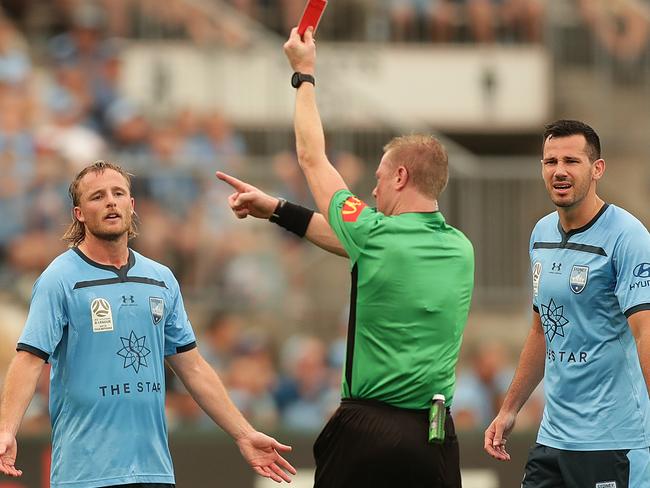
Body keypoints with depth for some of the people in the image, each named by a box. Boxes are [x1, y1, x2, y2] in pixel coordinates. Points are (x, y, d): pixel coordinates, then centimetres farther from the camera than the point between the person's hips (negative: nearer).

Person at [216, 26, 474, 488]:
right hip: (437, 436, 5)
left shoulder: (377, 236, -8)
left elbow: (312, 159, 7)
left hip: (365, 432, -5)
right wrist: (275, 208, 26)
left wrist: (304, 72, 21)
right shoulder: (461, 250, 9)